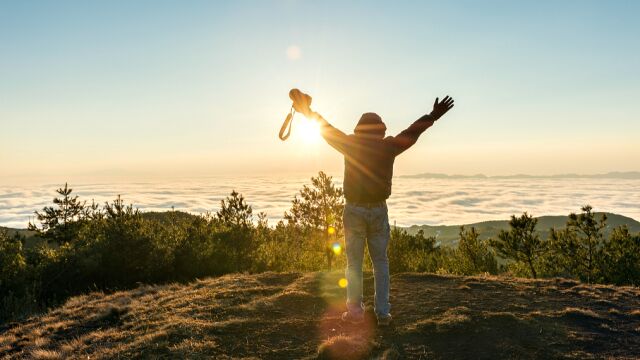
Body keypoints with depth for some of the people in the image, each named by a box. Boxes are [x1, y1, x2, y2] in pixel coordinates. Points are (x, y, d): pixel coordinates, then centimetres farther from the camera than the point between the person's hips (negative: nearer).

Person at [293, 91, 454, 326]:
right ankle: (382, 312, 9)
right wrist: (433, 116, 23)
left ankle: (355, 310, 8)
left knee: (354, 262, 7)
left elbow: (327, 129, 11)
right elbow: (412, 132, 10)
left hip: (354, 210, -1)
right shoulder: (387, 147, -1)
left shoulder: (351, 145, -2)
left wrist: (310, 113, 26)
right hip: (378, 210, 1)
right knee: (380, 262, 10)